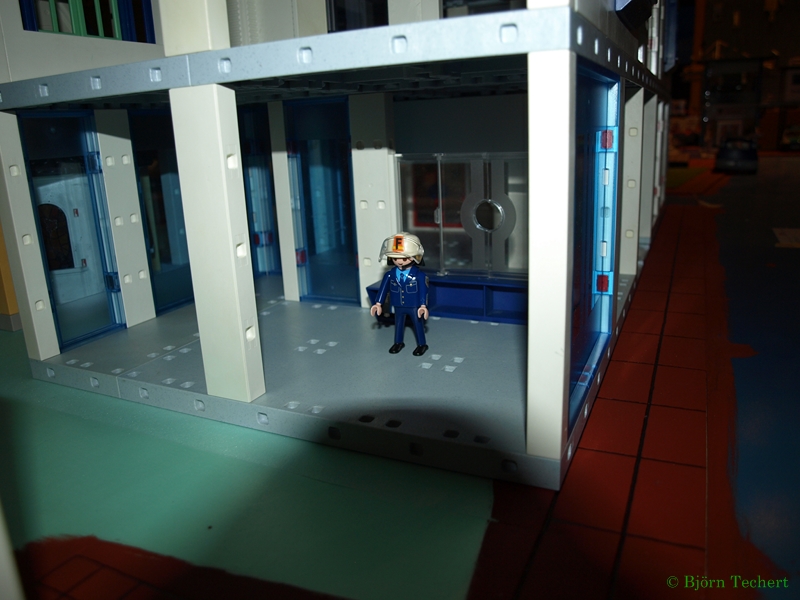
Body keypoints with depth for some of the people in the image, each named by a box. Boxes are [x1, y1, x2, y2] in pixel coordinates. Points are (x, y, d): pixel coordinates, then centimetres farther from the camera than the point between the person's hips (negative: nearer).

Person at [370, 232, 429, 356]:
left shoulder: (419, 275, -21)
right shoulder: (390, 274, -11)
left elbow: (423, 291, -20)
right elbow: (383, 289, -2)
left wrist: (423, 306, -25)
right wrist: (378, 304, 0)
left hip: (414, 307, -4)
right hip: (398, 307, 4)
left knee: (418, 325, 12)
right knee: (398, 324, 21)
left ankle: (422, 344, 31)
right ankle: (398, 343, 42)